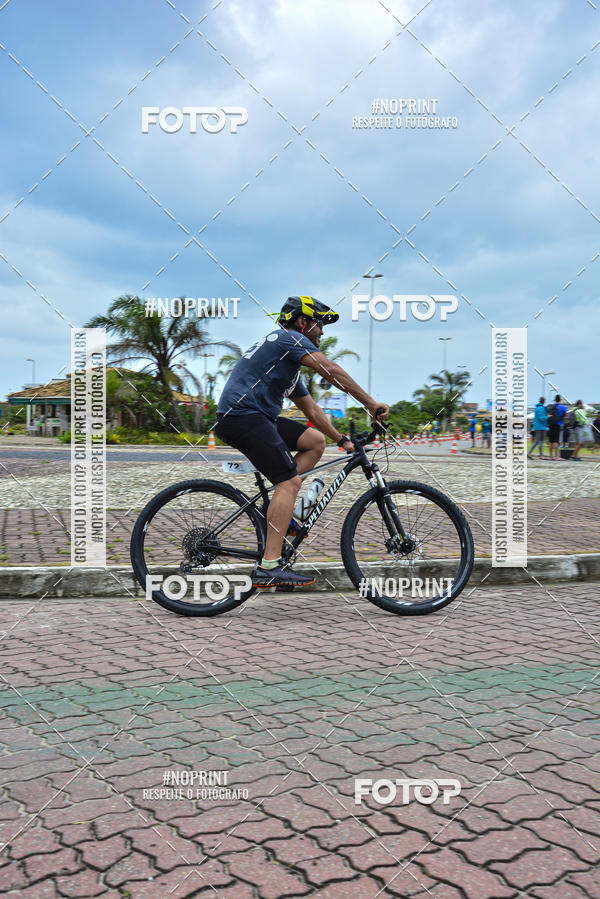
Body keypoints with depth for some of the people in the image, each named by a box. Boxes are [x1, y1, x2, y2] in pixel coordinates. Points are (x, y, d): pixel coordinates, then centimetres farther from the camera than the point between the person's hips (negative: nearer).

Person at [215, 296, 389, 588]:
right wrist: (371, 404, -13)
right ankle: (268, 568, -19)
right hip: (242, 414, -10)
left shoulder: (290, 362, 27)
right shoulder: (289, 337, -2)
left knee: (315, 441, 11)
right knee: (290, 482, -16)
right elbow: (332, 371, -14)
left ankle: (279, 507, 6)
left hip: (258, 416, 10)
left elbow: (311, 409, 30)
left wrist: (341, 439, 27)